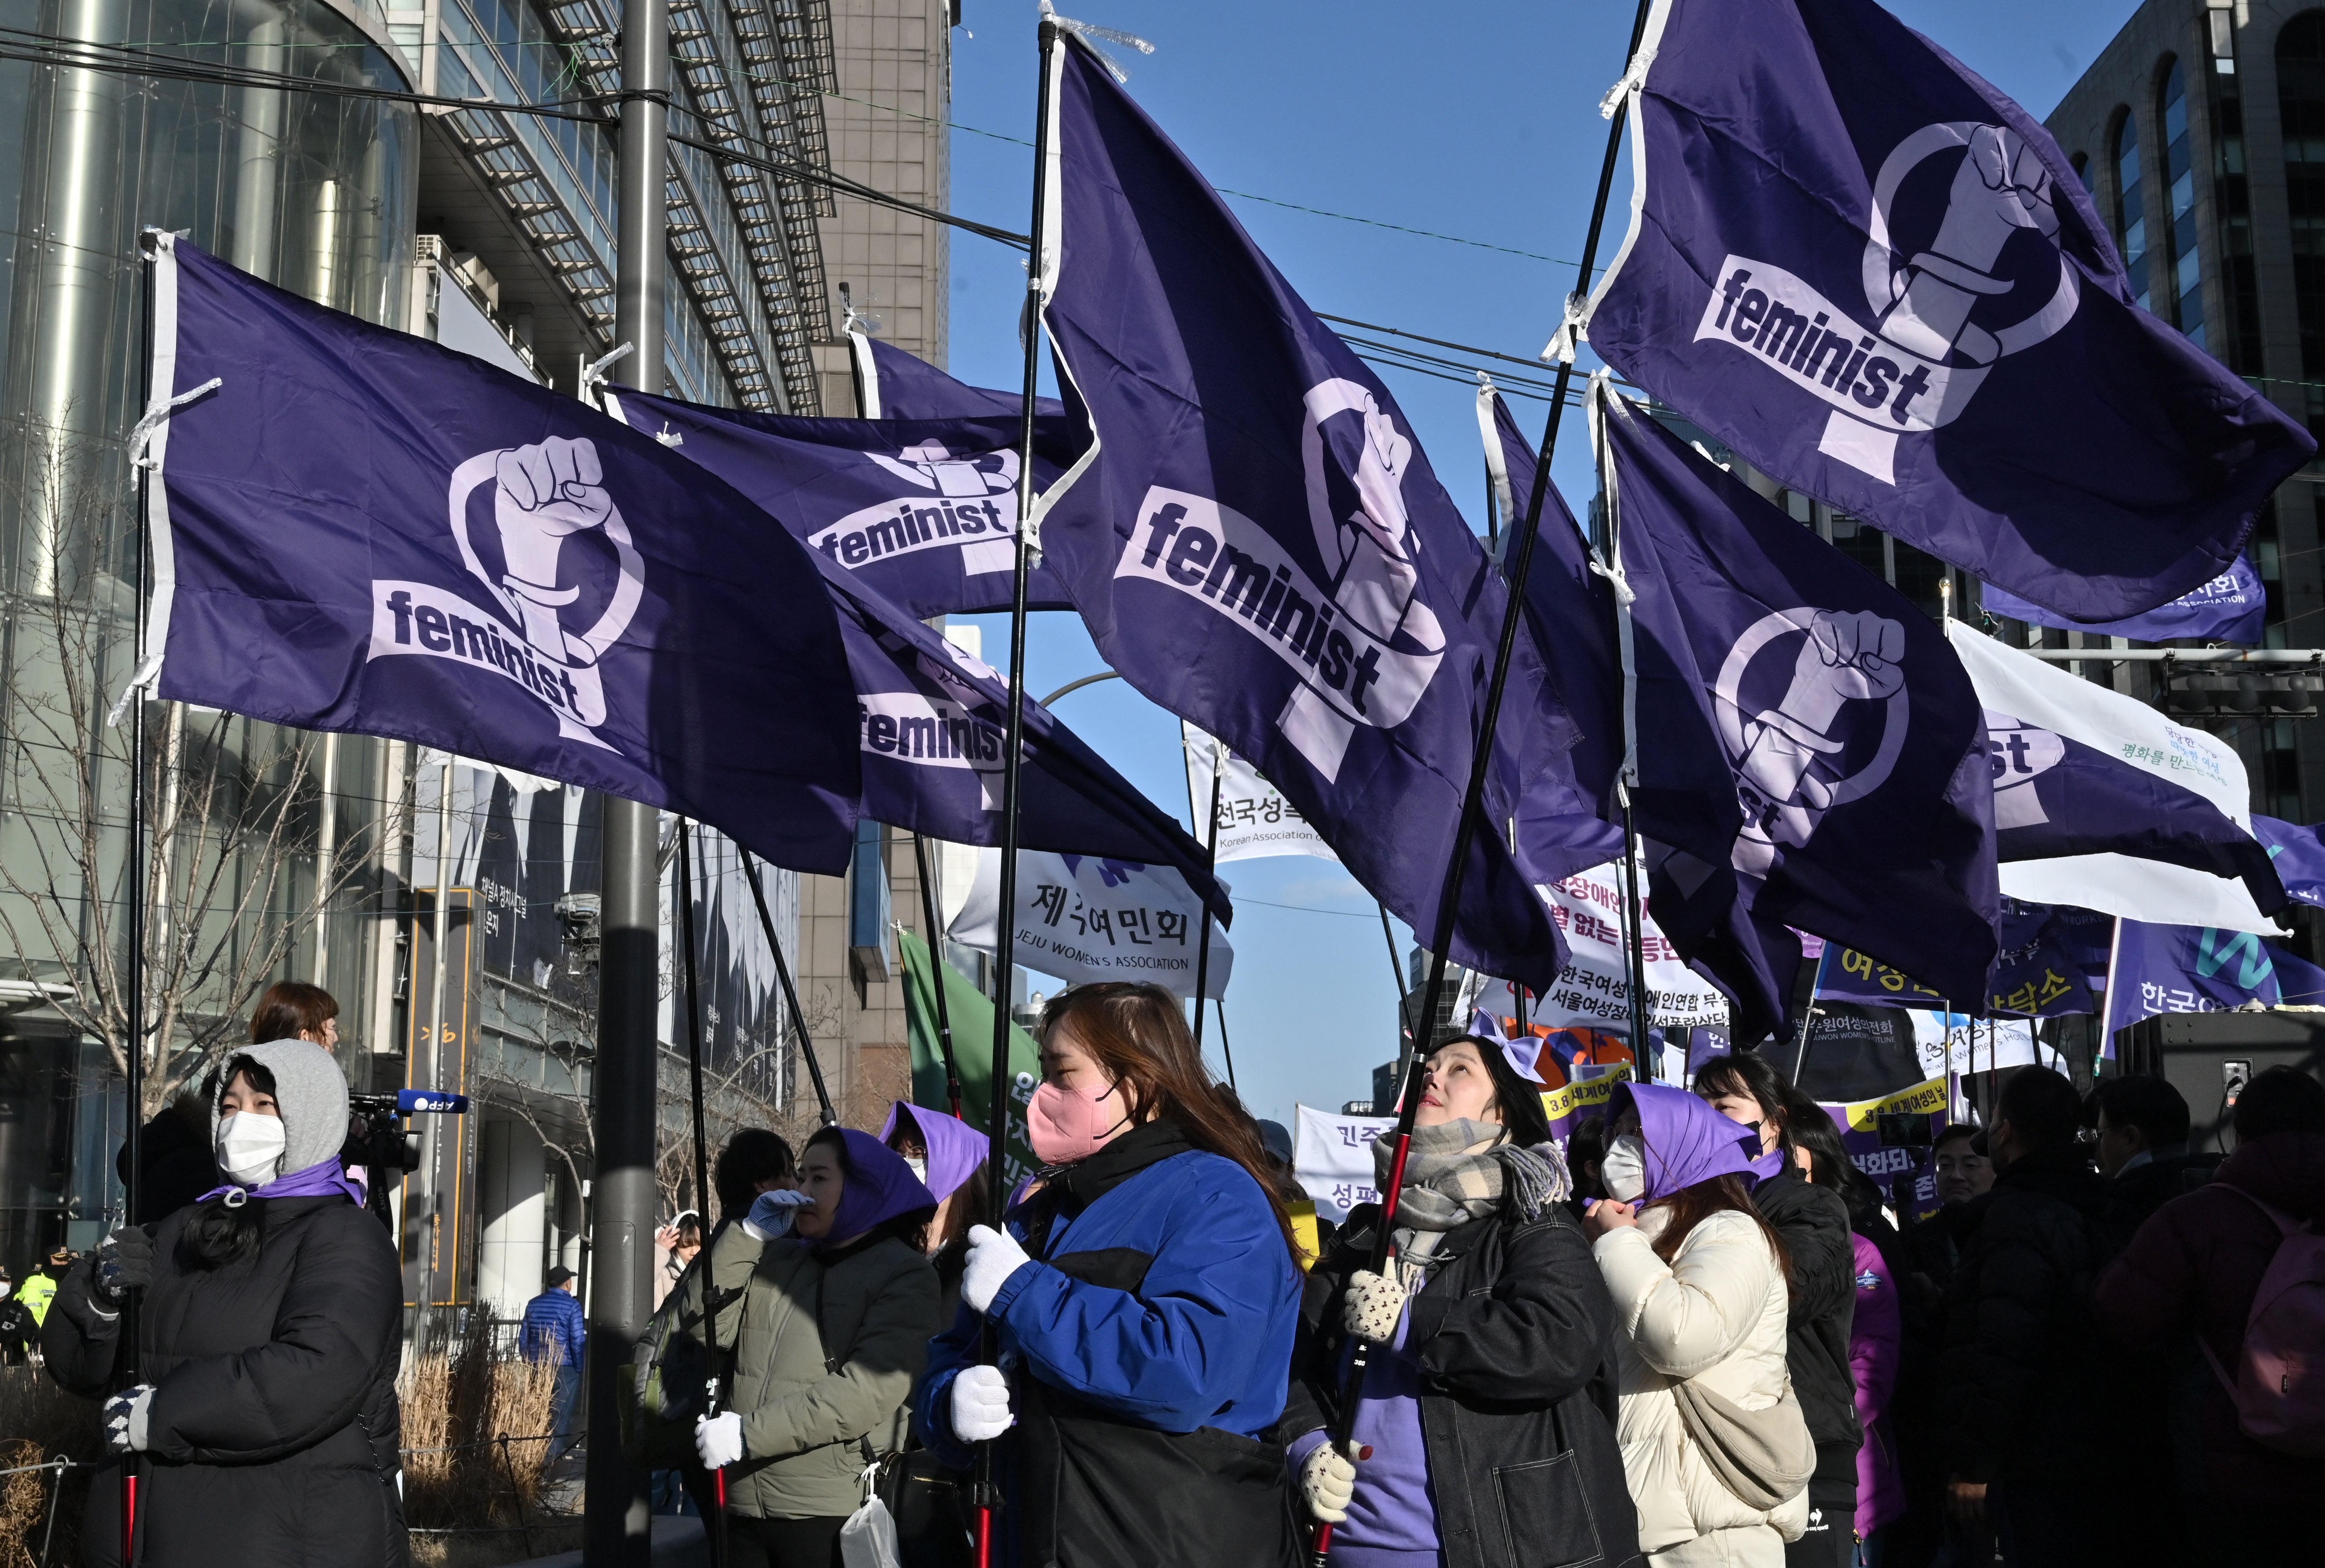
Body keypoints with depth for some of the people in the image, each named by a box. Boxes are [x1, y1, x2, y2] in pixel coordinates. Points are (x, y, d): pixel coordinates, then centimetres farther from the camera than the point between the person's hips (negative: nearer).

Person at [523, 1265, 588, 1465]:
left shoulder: (534, 1304, 8)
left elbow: (523, 1338, 12)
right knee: (561, 1415, 0)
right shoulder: (572, 1306, -9)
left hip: (537, 1367, 5)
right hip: (564, 1367, -5)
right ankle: (553, 1456, -3)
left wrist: (528, 1362, 21)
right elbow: (578, 1341, -11)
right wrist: (580, 1368, -1)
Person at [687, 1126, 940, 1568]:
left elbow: (868, 1391, -15)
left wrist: (748, 1433, -17)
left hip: (832, 1514, -5)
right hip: (742, 1505, 5)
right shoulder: (777, 1260, 15)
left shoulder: (905, 1274, -3)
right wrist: (749, 1235, -2)